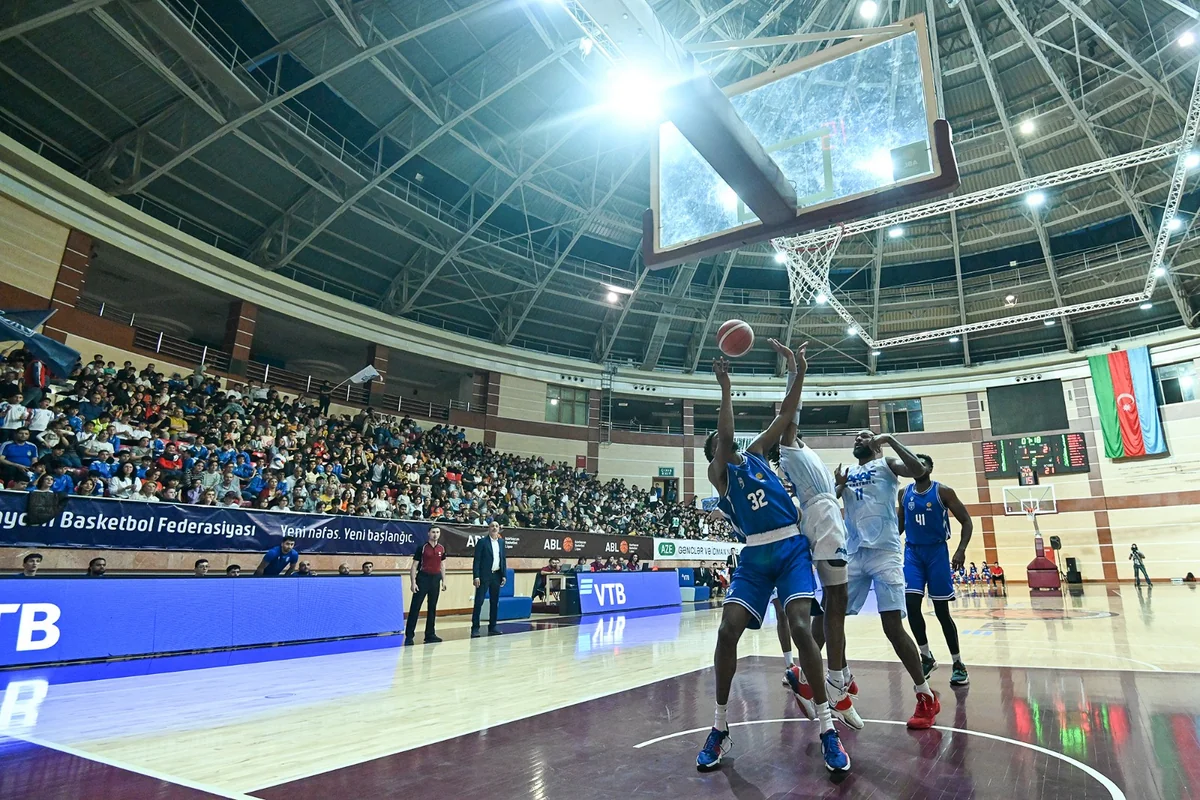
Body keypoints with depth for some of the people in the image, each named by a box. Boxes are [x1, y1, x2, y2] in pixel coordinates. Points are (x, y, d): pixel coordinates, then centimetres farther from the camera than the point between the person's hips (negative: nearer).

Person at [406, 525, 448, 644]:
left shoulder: (441, 549, 8)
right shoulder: (422, 548, -6)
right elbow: (414, 566, -6)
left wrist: (444, 581, 10)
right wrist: (413, 582, -13)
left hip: (435, 580, 5)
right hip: (423, 578, -5)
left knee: (432, 608, 9)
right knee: (415, 607, -4)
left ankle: (430, 634, 17)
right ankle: (409, 635, 1)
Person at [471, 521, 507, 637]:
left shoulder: (501, 542, 11)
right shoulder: (482, 541, -4)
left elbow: (504, 559, 13)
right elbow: (477, 560, -8)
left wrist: (504, 575, 6)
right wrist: (476, 576, -14)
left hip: (497, 575, 5)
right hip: (484, 575, -5)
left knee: (495, 602, 9)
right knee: (479, 602, -5)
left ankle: (492, 627, 17)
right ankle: (475, 628, 0)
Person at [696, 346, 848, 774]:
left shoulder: (756, 453, 13)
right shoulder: (718, 472, 4)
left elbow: (786, 413, 9)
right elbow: (725, 439, -16)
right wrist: (725, 387, -15)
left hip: (791, 548, 1)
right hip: (755, 555, -1)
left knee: (800, 627, -17)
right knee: (727, 631, -13)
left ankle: (827, 728, -3)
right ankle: (720, 727, 6)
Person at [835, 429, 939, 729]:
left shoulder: (886, 464, 6)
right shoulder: (845, 473, 20)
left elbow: (918, 469, -14)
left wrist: (889, 439, -13)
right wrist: (836, 486, -3)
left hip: (884, 552, -5)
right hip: (853, 555, 5)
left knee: (892, 625, -11)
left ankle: (926, 696, 2)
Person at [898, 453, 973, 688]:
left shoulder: (943, 491, -7)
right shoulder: (904, 493, 5)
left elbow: (966, 521, -5)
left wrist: (961, 550, -17)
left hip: (937, 551, -3)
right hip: (912, 552, 3)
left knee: (941, 611, 0)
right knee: (911, 605, -9)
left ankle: (958, 664, 15)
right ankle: (927, 657, 10)